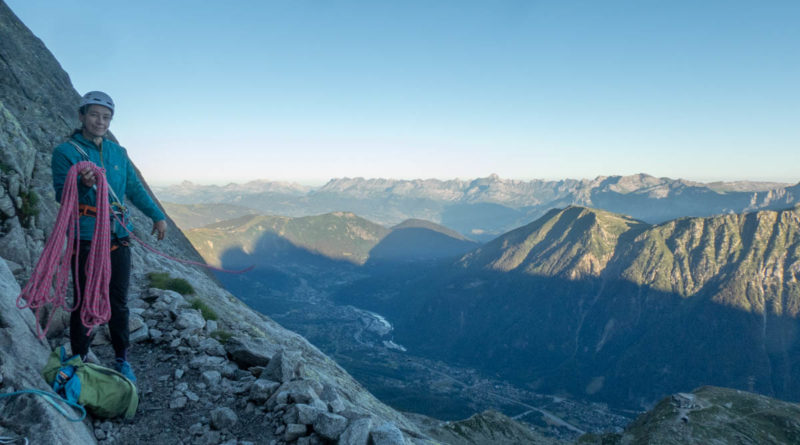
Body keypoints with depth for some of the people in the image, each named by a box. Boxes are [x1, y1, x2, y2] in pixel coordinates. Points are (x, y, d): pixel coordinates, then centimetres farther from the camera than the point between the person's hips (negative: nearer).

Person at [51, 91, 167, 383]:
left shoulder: (118, 153, 11)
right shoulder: (65, 152, -2)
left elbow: (135, 188, 19)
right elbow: (62, 196, -9)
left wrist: (156, 215, 19)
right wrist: (83, 185, -30)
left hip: (119, 238, 4)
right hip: (86, 240, -4)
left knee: (119, 303, 9)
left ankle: (121, 359, 21)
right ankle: (79, 360, 19)